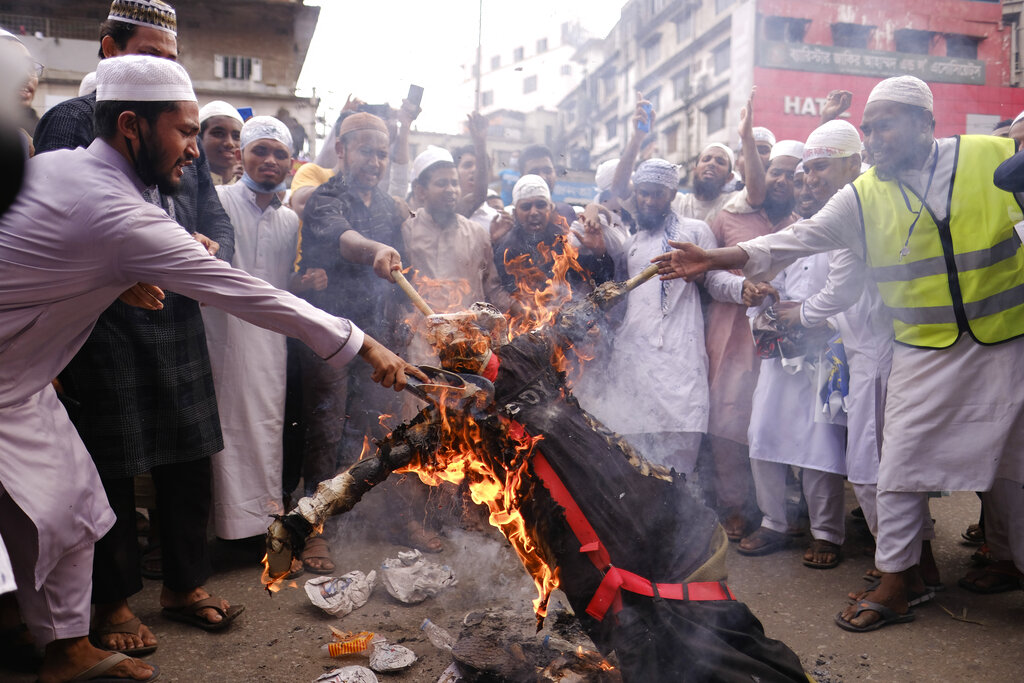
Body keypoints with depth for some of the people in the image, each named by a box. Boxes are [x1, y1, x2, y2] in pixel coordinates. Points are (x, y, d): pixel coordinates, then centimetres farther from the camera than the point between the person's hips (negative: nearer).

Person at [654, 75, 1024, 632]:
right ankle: (894, 583, 10)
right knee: (900, 459, -3)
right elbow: (801, 239, -10)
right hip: (924, 352, 1)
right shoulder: (863, 196, -2)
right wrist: (717, 259, -21)